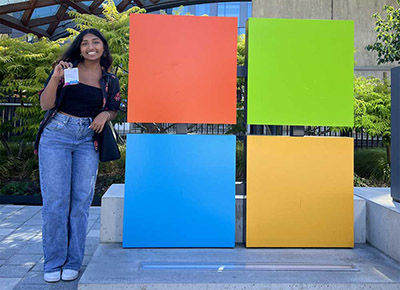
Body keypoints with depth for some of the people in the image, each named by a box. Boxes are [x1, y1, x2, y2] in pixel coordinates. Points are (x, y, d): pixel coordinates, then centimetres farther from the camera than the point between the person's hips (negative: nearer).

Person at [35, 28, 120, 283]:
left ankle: (73, 262, 15)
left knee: (81, 201, 2)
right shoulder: (66, 68, 4)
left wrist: (105, 114, -6)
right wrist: (56, 78, -15)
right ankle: (54, 263, 12)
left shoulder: (109, 80, 9)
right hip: (56, 136, -2)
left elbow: (114, 109, 16)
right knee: (55, 200, -2)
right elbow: (46, 104, 0)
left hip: (88, 141, 2)